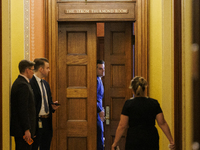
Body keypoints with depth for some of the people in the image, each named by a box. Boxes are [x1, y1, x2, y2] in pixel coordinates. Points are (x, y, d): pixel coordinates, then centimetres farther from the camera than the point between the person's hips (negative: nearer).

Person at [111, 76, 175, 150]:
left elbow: (122, 126, -7)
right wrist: (171, 140, 4)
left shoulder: (128, 104, -7)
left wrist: (115, 143, 1)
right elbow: (162, 123, 0)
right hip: (151, 141, 3)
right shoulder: (154, 103, 2)